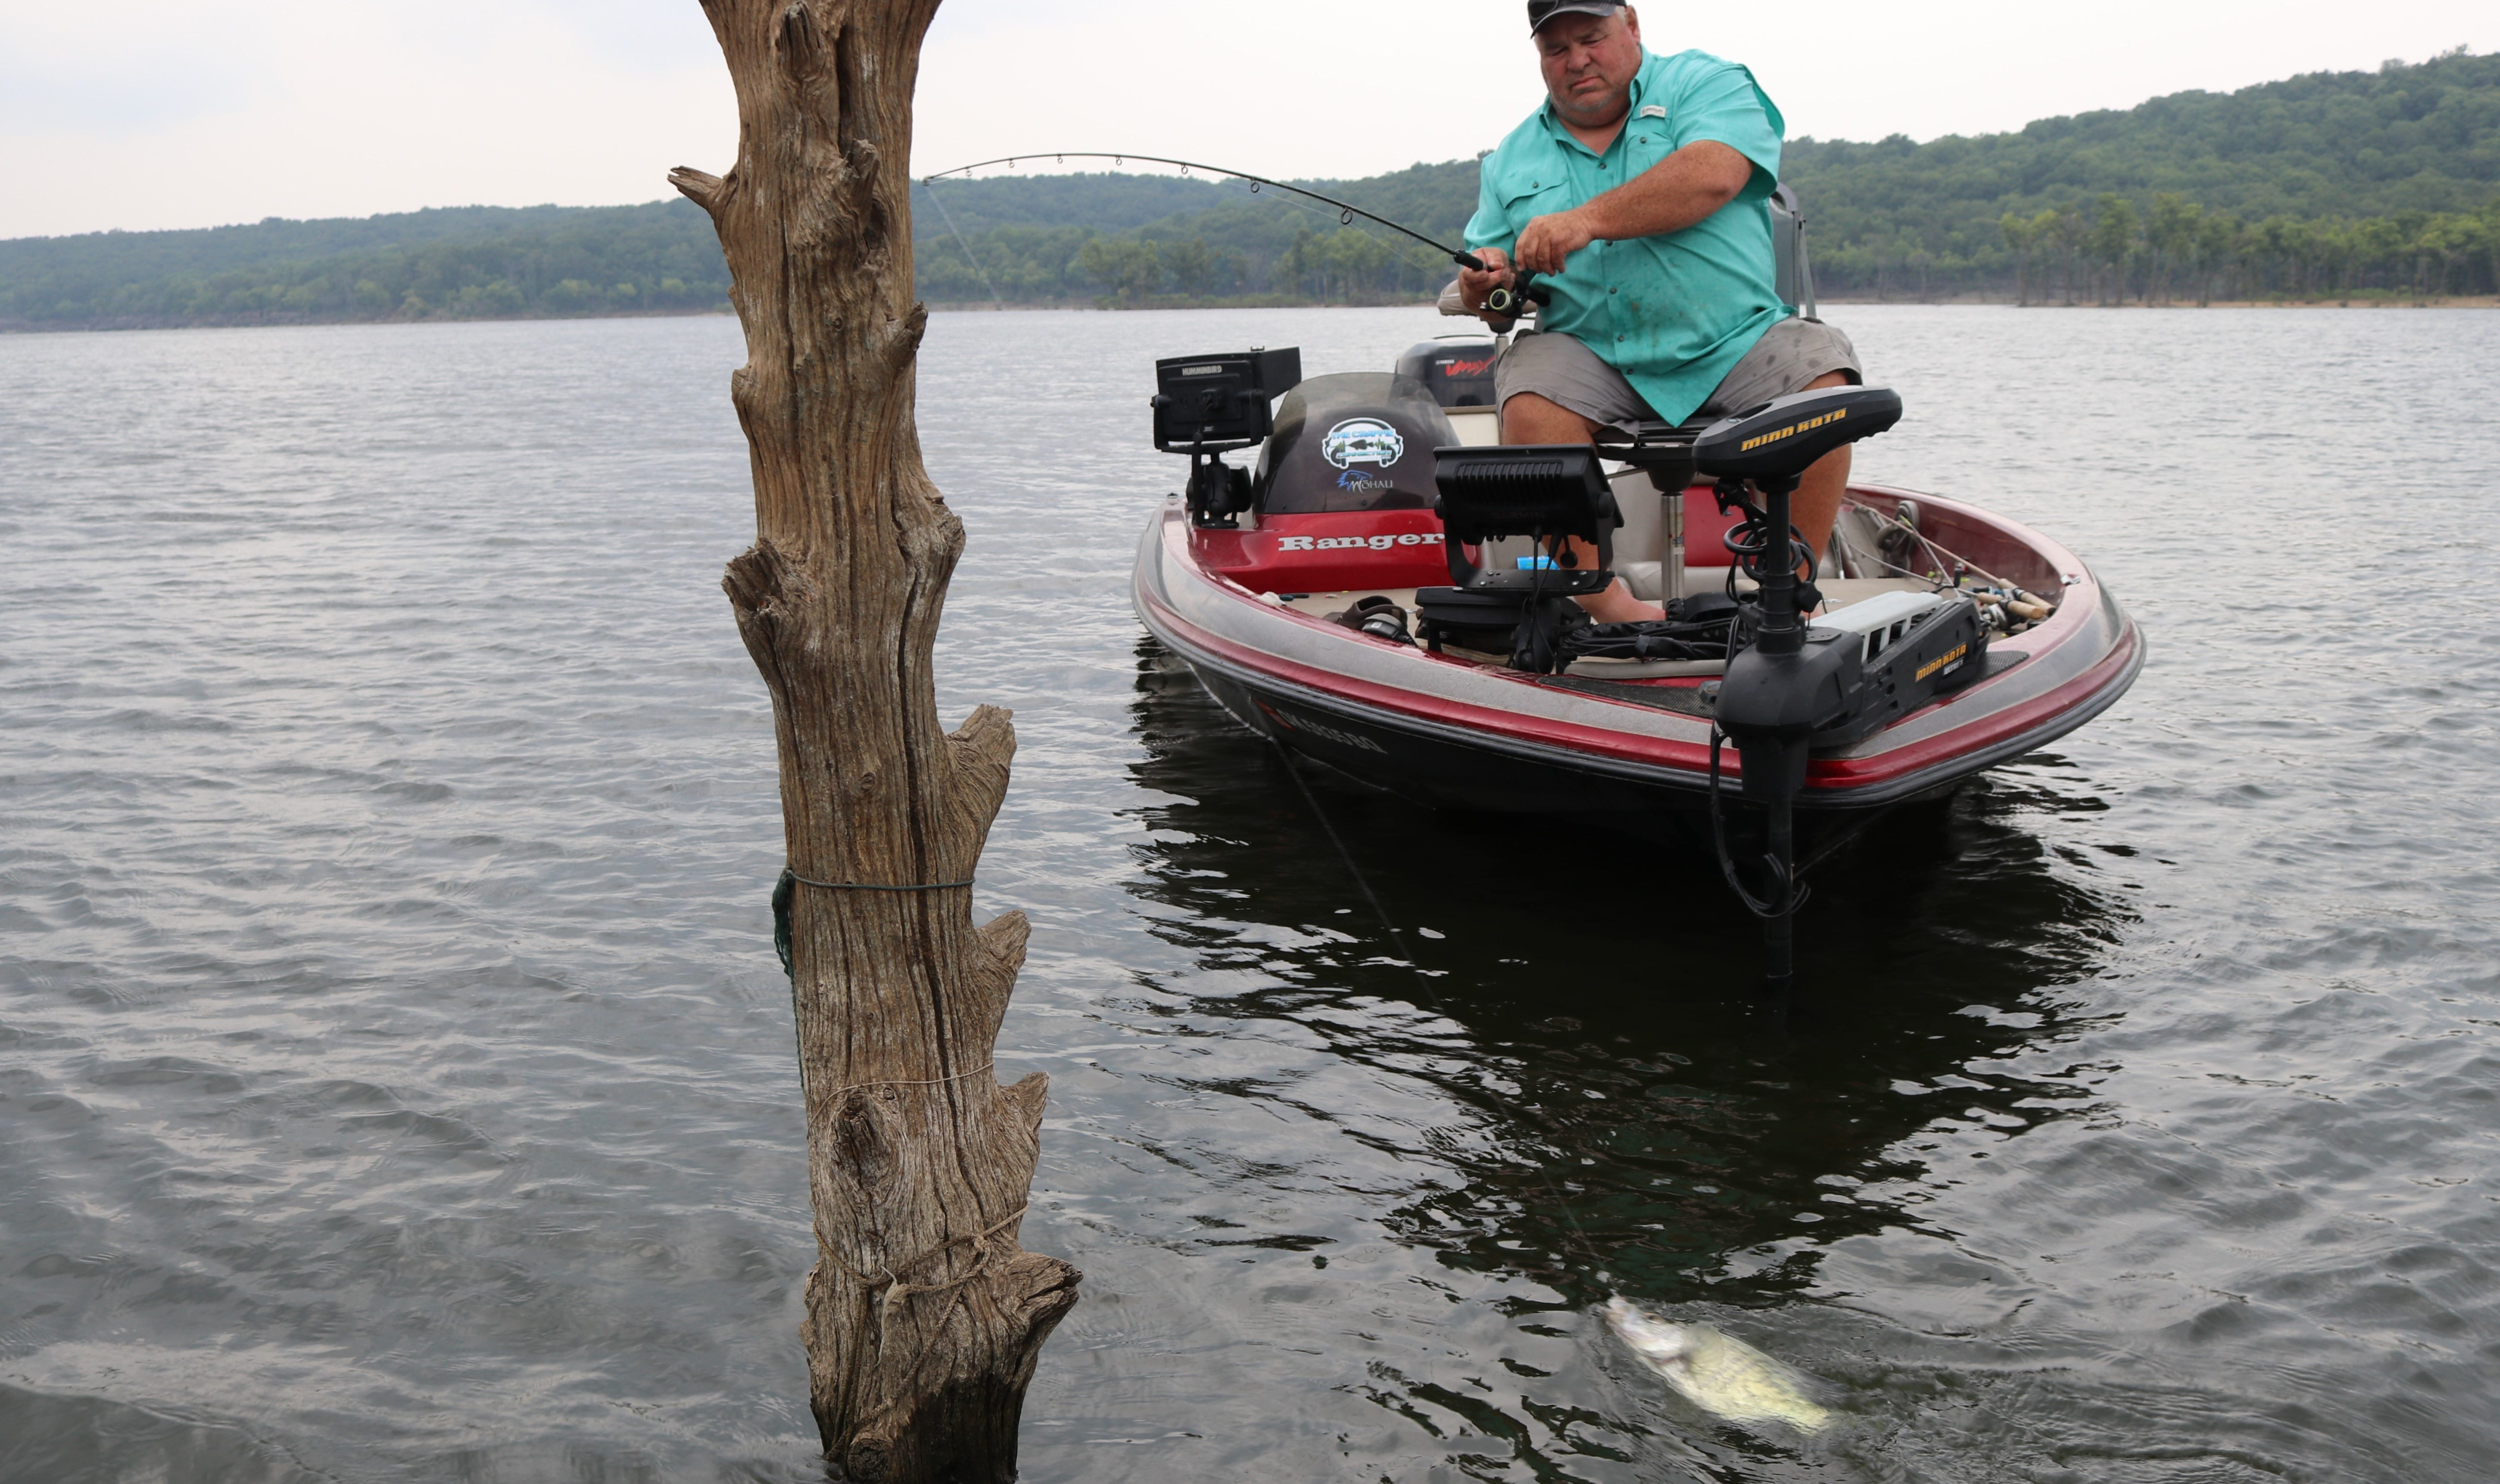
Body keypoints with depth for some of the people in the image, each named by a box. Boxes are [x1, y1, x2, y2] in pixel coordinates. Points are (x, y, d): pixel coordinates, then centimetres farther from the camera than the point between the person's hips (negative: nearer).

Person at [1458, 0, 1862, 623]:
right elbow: (1495, 290, 18)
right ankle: (1604, 603, -24)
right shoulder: (1513, 160, 17)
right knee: (1530, 408, -28)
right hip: (1591, 354, 2)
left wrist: (1589, 219, -25)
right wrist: (1486, 286, -8)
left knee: (1821, 381, -28)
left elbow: (1714, 176, -16)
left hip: (1735, 342, -1)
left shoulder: (1703, 83, 5)